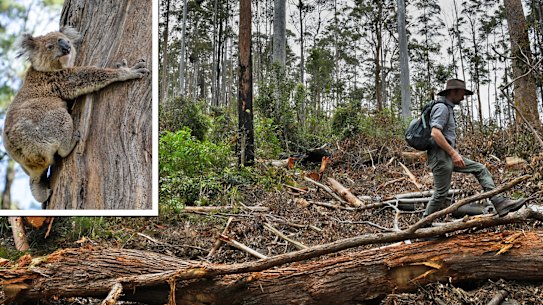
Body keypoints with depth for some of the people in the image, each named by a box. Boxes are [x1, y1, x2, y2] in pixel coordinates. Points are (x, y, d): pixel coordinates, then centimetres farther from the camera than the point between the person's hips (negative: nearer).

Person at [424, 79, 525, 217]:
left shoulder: (448, 108, 19)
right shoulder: (442, 108, -13)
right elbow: (435, 133, -26)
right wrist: (453, 153, -26)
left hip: (449, 156, 10)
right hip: (440, 156, -10)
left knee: (480, 169, 5)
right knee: (441, 193, -3)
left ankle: (500, 203, -2)